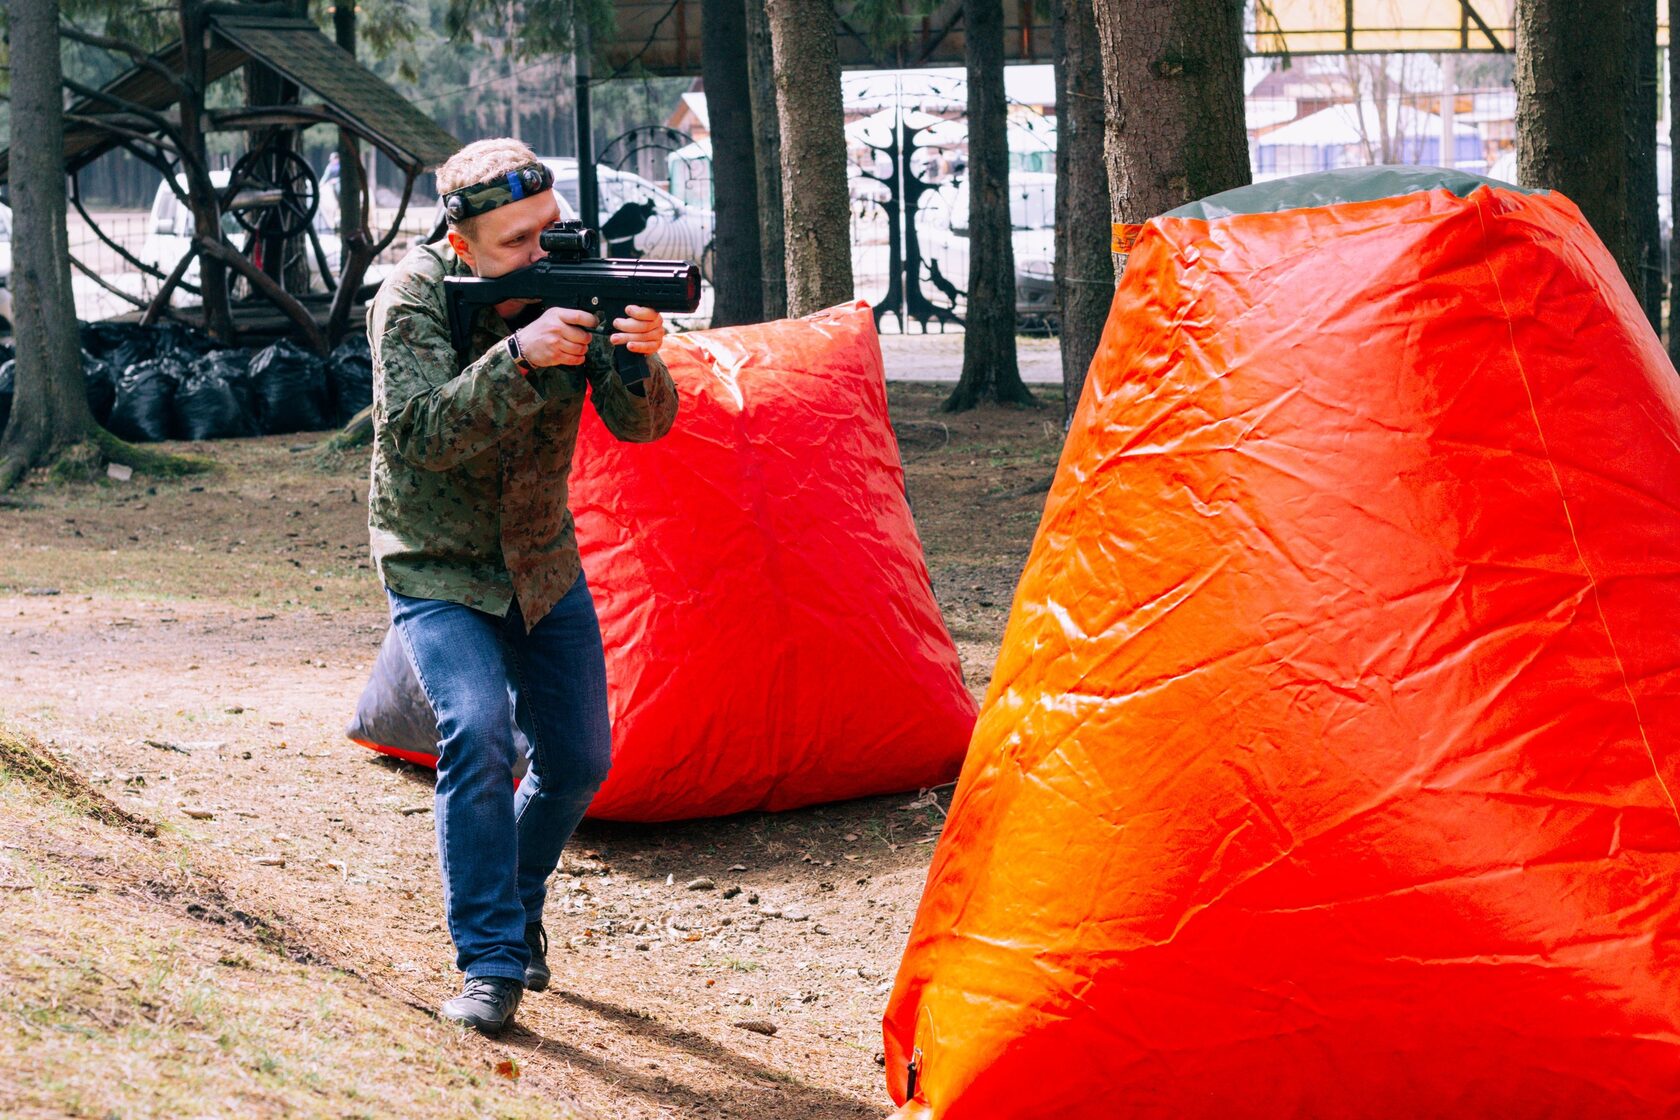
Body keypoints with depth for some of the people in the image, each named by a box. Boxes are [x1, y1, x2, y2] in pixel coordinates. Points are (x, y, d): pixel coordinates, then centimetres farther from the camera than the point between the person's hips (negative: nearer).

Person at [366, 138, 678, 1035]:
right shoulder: (410, 302, -21)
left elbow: (641, 424, -18)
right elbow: (425, 436, -33)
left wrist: (638, 358, -40)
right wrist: (519, 357, -46)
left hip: (543, 563, 5)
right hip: (437, 569, -4)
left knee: (578, 757, 8)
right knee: (477, 732, -24)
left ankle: (514, 904, 35)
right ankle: (491, 962, -17)